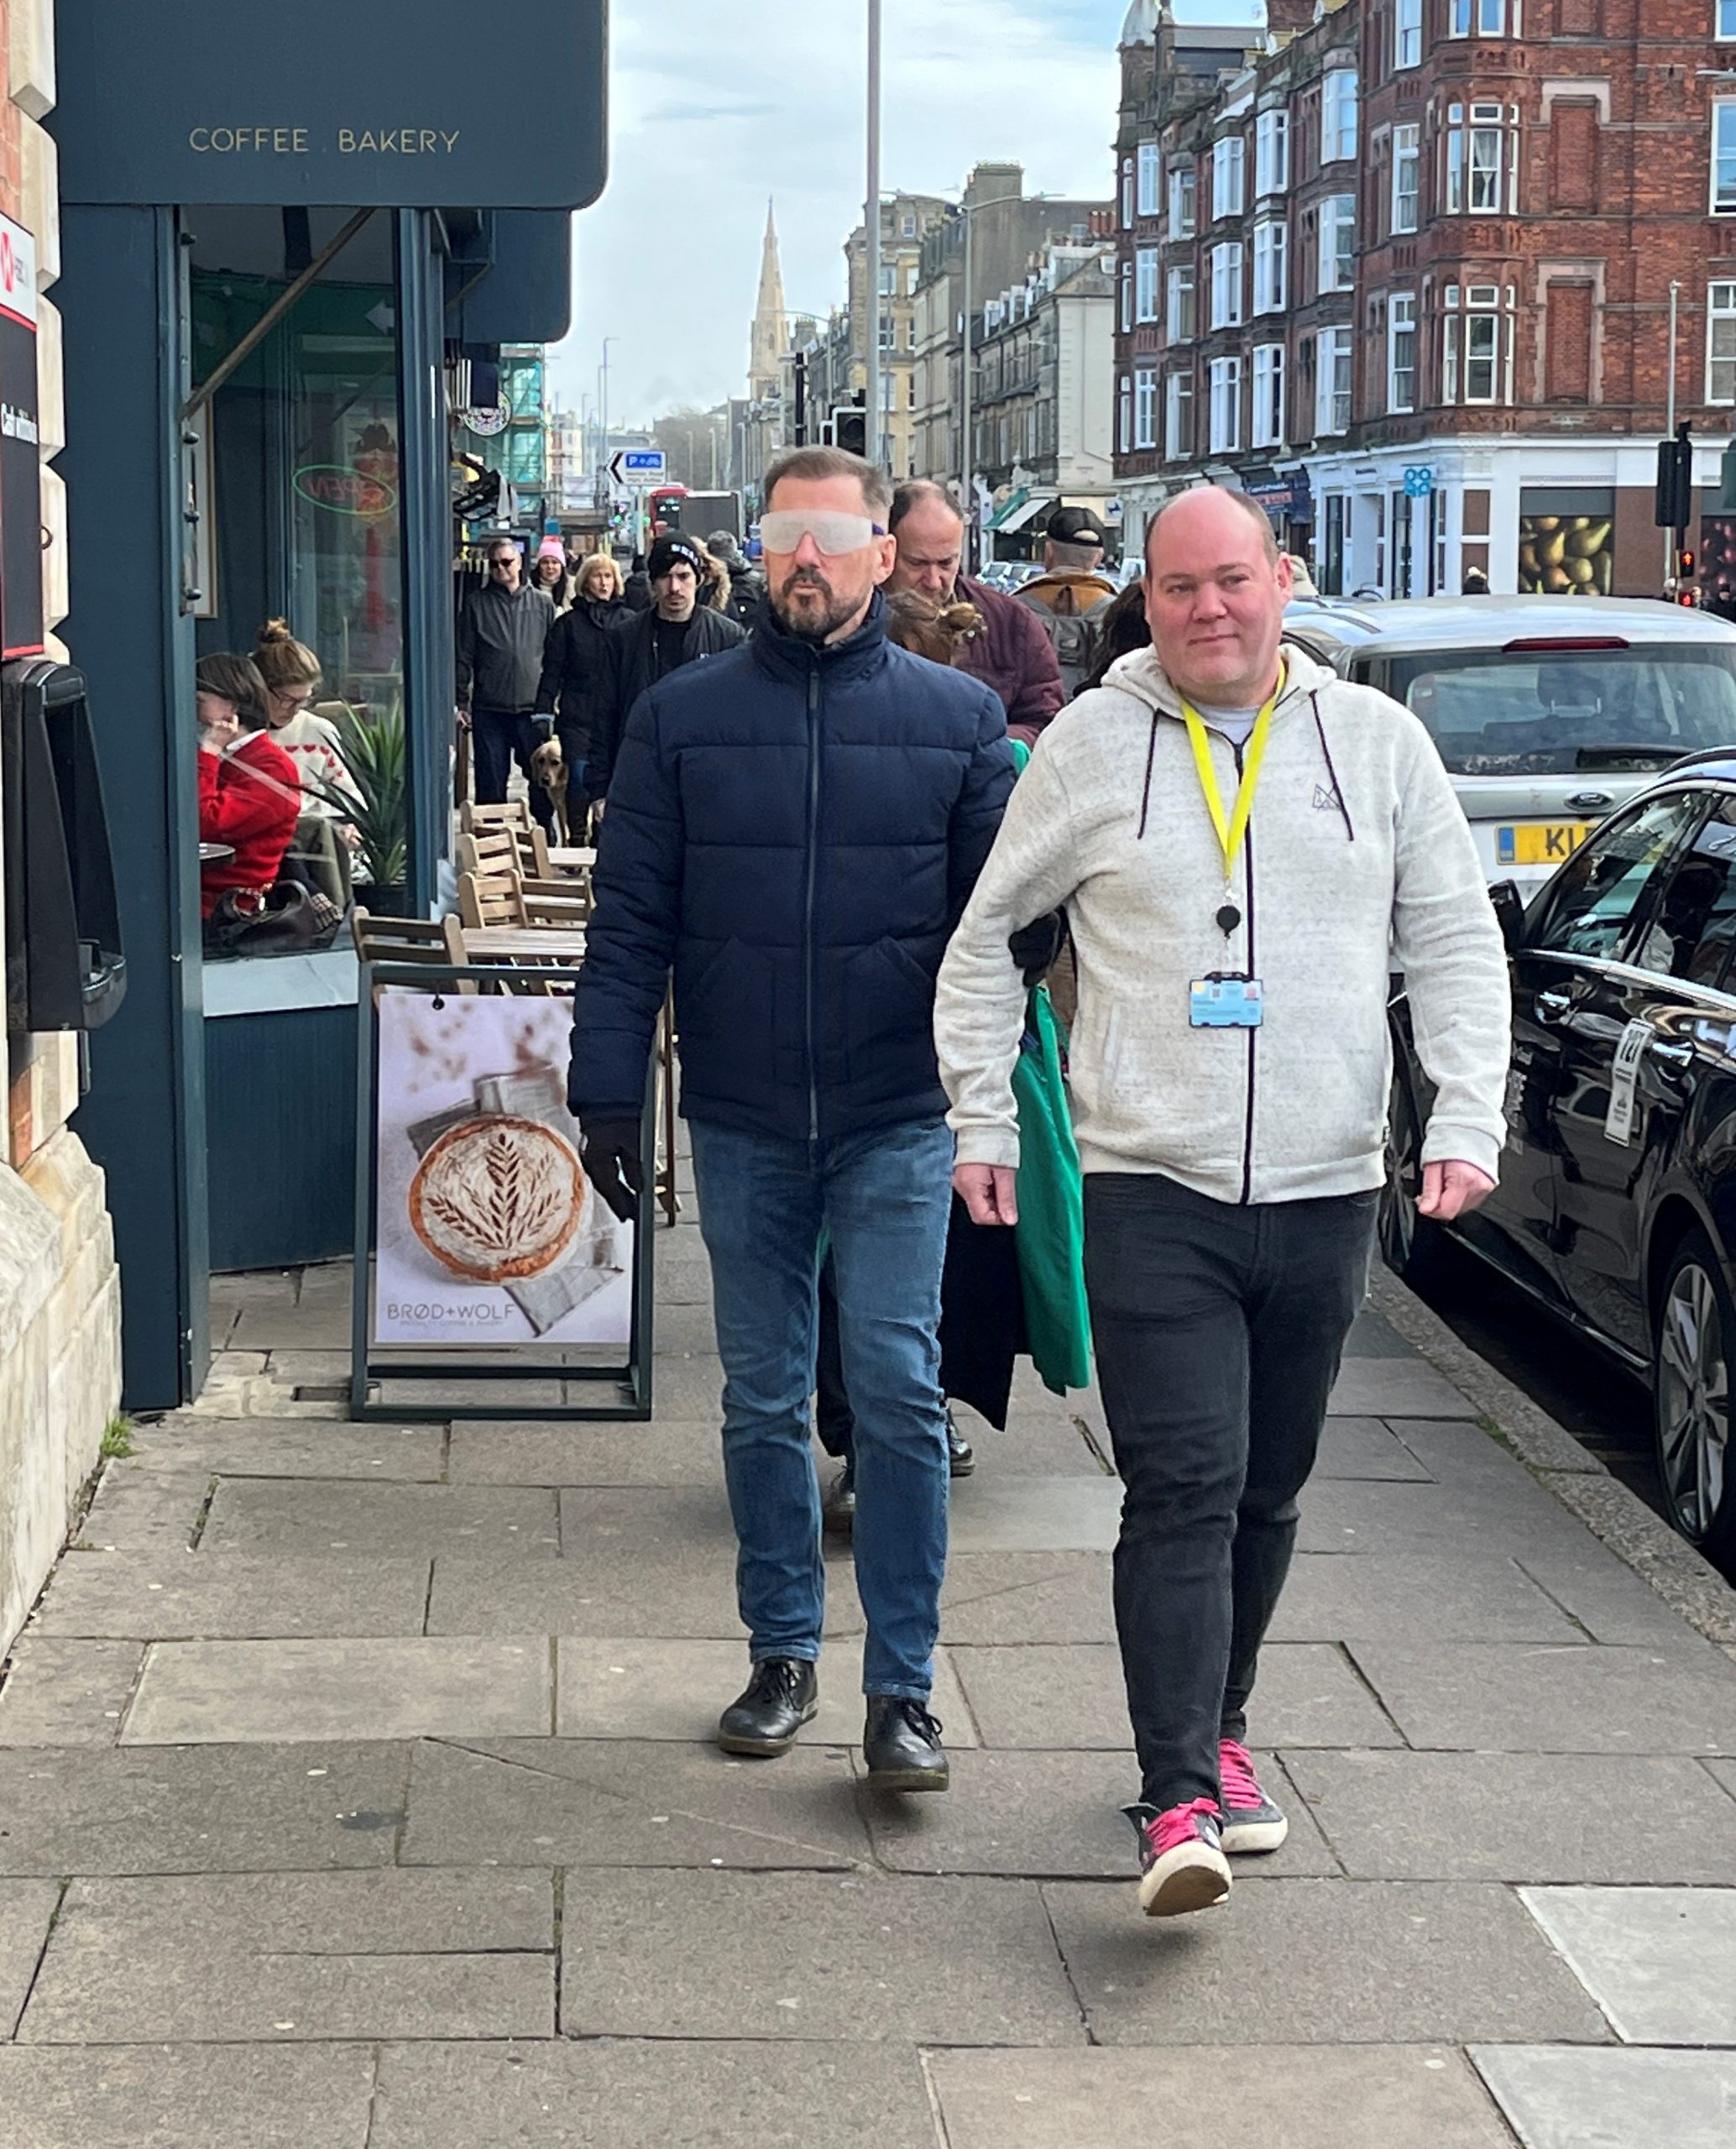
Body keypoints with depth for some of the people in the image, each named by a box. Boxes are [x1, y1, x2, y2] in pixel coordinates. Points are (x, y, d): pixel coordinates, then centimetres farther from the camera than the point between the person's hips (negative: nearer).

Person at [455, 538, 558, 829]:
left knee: (542, 778, 5)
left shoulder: (542, 603, 8)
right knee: (491, 783, 4)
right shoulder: (476, 603, 7)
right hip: (489, 709, 0)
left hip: (533, 707, 0)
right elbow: (464, 657, 7)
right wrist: (461, 701, 2)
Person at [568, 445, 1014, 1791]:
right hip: (742, 1122, 2)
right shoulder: (683, 717, 4)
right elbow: (631, 924, 4)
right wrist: (608, 1093, -1)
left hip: (898, 1121, -2)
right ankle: (783, 1654, 24)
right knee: (763, 1399, 11)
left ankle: (902, 1686, 3)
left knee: (898, 1385, -6)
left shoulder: (958, 717, 2)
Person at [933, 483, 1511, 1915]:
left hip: (1327, 1194, 2)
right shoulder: (1090, 745, 3)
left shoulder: (1376, 741, 6)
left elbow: (1457, 946, 10)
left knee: (1268, 1493, 12)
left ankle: (1217, 1729, 31)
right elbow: (987, 939, 11)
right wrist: (984, 1123, 6)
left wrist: (1466, 1123, -1)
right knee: (1183, 1492, -11)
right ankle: (1180, 1800, -11)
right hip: (1154, 1191, -2)